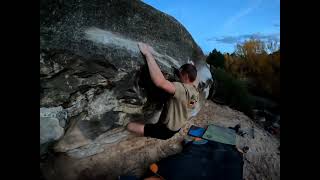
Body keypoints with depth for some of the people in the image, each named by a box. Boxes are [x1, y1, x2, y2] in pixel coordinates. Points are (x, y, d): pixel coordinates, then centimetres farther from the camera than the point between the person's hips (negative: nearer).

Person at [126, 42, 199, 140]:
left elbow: (160, 82, -49)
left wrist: (148, 54, -41)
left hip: (166, 131, -9)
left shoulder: (183, 89, -34)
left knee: (130, 126, -12)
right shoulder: (195, 91, -6)